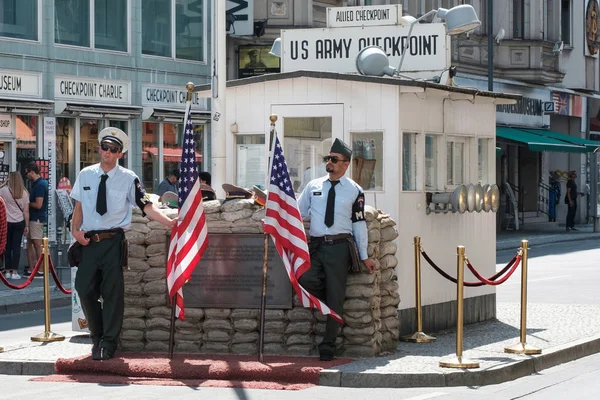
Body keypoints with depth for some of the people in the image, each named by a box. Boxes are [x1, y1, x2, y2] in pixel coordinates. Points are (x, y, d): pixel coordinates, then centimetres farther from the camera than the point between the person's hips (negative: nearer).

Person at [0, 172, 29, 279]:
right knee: (17, 247, 2)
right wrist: (27, 226, 7)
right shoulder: (24, 193, -1)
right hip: (19, 222, 1)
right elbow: (26, 211, 0)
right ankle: (14, 272, -1)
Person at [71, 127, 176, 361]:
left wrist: (169, 222, -20)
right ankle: (97, 338, 23)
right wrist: (75, 230, -2)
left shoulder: (128, 178, -3)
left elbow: (146, 206, -8)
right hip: (88, 242, 3)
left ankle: (108, 344, 9)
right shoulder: (85, 175, 7)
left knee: (112, 293, 0)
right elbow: (79, 205, 13)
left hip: (113, 242, -3)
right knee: (85, 290, 5)